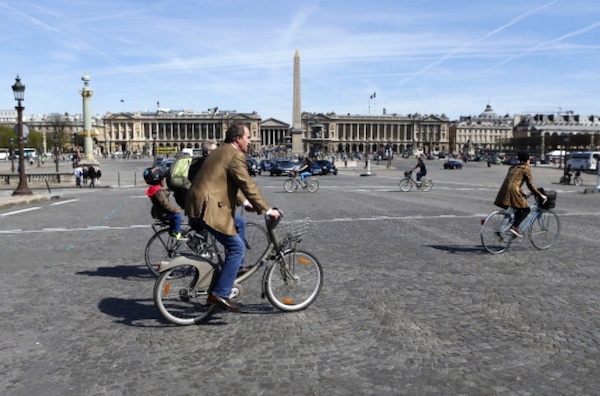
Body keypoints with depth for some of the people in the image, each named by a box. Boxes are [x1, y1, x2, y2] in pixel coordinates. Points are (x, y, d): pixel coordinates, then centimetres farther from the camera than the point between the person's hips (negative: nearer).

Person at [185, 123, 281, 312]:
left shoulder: (220, 151, 22)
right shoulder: (235, 155, -10)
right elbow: (248, 185, -14)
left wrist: (245, 203, 24)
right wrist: (267, 210, -8)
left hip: (198, 205, 10)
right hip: (207, 208, -10)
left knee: (240, 223, 25)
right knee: (238, 248, -5)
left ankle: (234, 267, 29)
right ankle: (220, 294, -6)